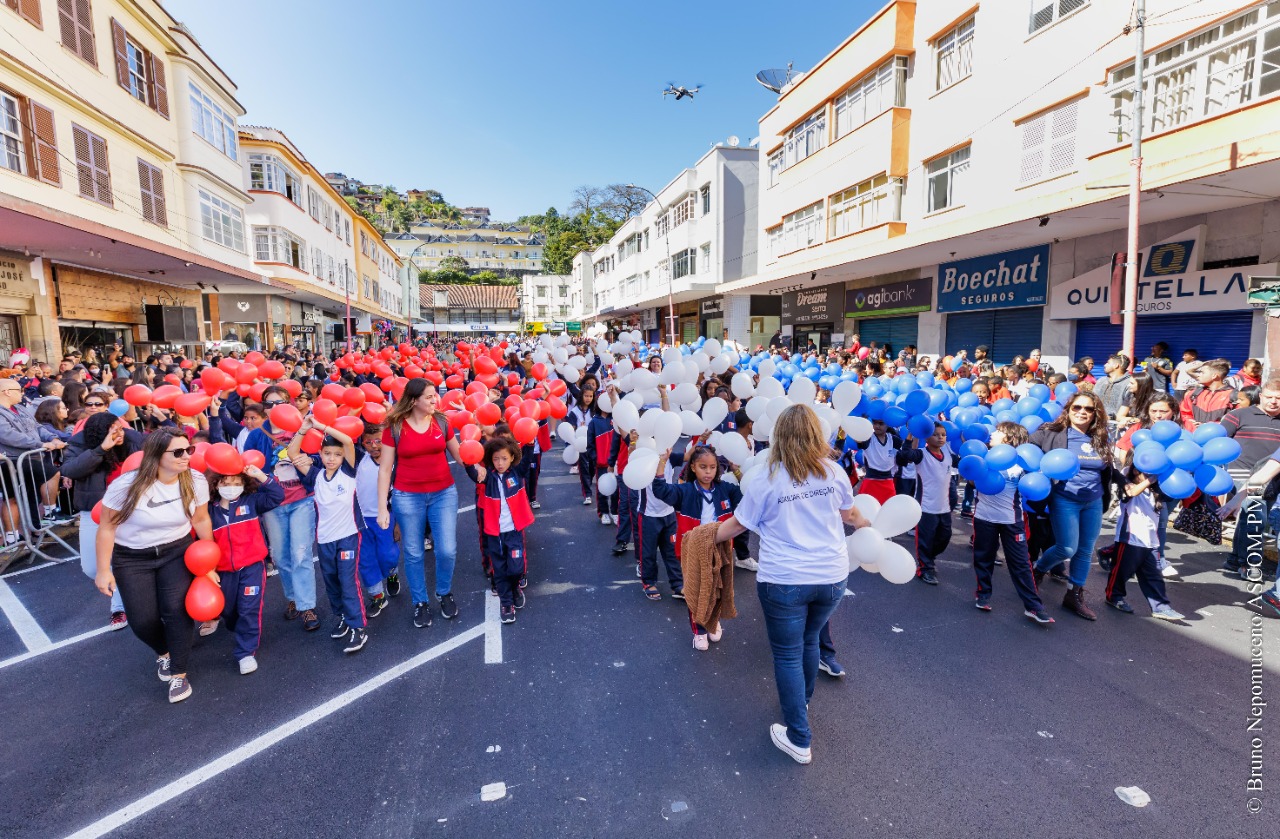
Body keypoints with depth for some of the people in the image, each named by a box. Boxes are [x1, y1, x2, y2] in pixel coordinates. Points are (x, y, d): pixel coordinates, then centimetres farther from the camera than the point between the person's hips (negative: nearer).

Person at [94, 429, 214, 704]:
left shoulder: (195, 481, -15)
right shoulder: (127, 485, -22)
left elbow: (201, 520, -2)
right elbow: (107, 527, -10)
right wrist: (104, 570, -8)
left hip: (177, 551, 1)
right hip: (132, 557, 0)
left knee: (176, 609, -15)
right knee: (143, 620, -3)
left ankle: (179, 674, 4)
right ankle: (163, 652, 33)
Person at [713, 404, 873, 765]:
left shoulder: (765, 479, -11)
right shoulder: (833, 471, -1)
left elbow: (738, 524, 0)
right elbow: (848, 514, 17)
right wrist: (864, 523, 40)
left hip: (784, 580, -4)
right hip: (832, 576, 5)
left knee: (788, 655, 10)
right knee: (809, 640, 26)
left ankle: (799, 740, 19)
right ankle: (801, 703, 47)